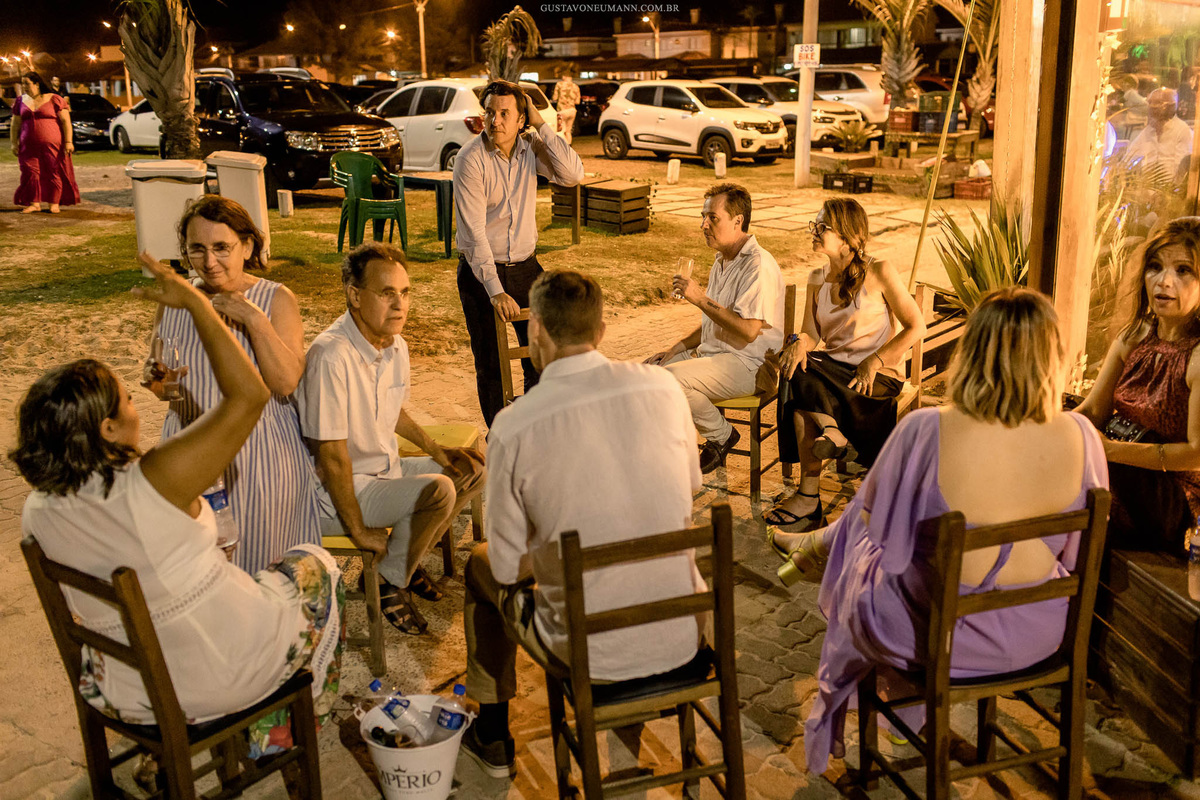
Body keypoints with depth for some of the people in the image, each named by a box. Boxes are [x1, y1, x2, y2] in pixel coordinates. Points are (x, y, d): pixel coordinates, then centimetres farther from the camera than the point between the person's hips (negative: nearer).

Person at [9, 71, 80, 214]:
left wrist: (68, 142, -11)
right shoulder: (21, 101, 13)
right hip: (29, 146, 4)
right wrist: (14, 143, 9)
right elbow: (15, 125, 16)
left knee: (53, 173, -3)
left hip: (52, 145, -4)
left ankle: (54, 203, 5)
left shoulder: (54, 99, -1)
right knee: (30, 173, -1)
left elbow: (65, 121, -4)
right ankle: (34, 203, 6)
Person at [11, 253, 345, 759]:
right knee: (314, 565, 22)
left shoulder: (37, 513, -10)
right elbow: (249, 395, -25)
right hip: (230, 677, -6)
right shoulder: (156, 482, -30)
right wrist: (194, 301, -18)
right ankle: (279, 728, 39)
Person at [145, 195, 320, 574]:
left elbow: (286, 382, -18)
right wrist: (157, 380, -10)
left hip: (262, 459, -3)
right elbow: (157, 383, 12)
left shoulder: (276, 300, -7)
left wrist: (254, 319, -24)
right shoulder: (175, 301, 2)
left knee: (260, 561, 3)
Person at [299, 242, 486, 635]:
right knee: (436, 491, -26)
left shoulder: (396, 346, 0)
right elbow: (332, 455, -25)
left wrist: (434, 449, 11)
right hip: (341, 490, -9)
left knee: (472, 470, 7)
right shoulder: (332, 355, -29)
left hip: (387, 470, 9)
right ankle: (388, 582, -2)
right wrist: (358, 530, -19)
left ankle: (405, 560, 17)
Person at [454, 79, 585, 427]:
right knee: (490, 364, 4)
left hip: (525, 266, 4)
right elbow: (474, 233, -20)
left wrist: (541, 126, -16)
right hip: (480, 270, -4)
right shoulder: (471, 159, -15)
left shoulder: (531, 148, -1)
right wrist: (495, 291, -26)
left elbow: (573, 175, -16)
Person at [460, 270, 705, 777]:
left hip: (591, 654, -3)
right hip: (682, 637, 4)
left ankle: (492, 737, 42)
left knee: (481, 564, 25)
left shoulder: (514, 426, -17)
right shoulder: (661, 386, -8)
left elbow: (510, 566, -8)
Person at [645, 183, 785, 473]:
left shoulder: (758, 265, -17)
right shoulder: (722, 261, 15)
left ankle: (721, 435, -4)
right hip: (712, 352, 10)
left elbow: (748, 330, -25)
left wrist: (701, 299, -24)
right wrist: (676, 348, 10)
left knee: (670, 378, -27)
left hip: (748, 363, -9)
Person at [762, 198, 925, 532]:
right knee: (796, 365, -28)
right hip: (834, 370, 5)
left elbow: (916, 326, -5)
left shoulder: (879, 272, -6)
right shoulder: (819, 279, 10)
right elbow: (811, 333, 5)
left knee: (800, 382, -29)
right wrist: (799, 344, -20)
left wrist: (874, 361, -16)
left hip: (879, 377, -5)